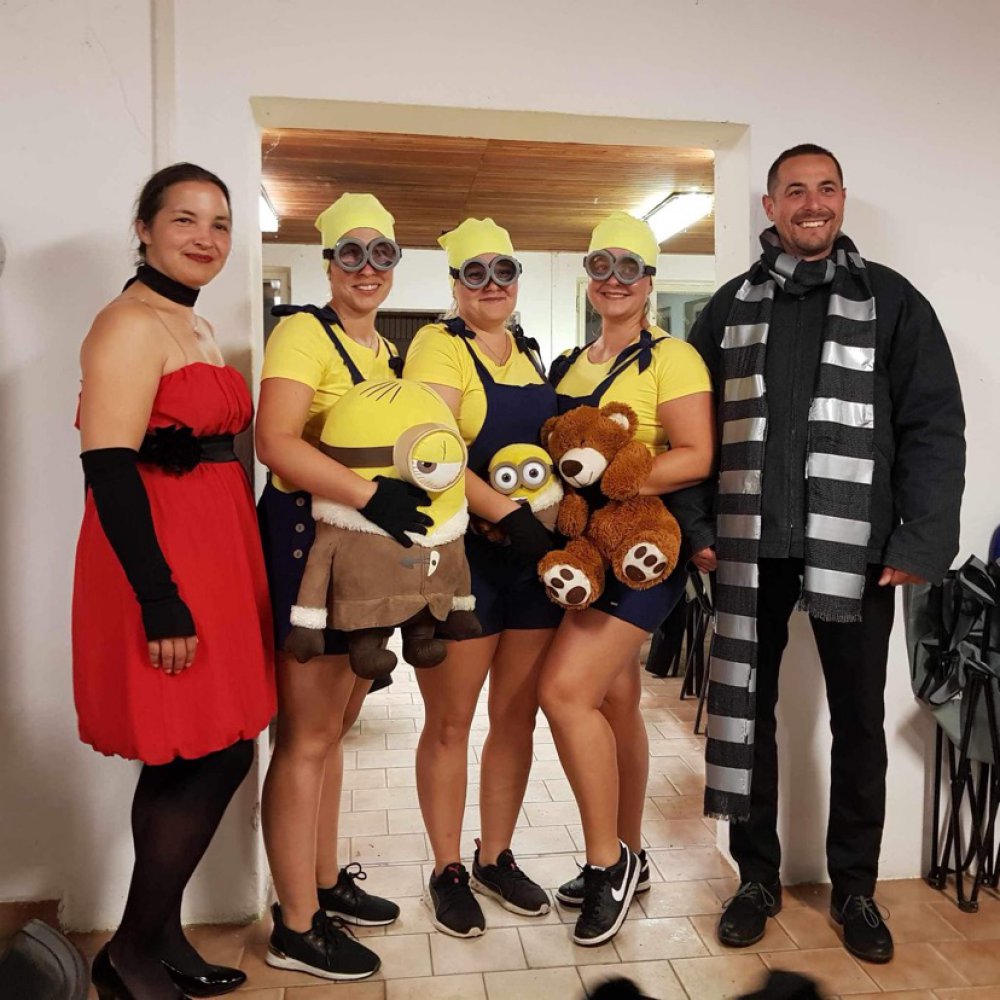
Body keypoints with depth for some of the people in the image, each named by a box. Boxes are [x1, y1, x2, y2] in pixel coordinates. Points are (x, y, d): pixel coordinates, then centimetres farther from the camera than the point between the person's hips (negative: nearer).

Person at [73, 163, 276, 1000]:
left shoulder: (199, 328, 17)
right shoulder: (130, 324, -11)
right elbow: (108, 468, -19)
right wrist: (160, 601, -23)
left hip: (212, 548, 9)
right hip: (162, 561, -9)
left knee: (184, 761, 14)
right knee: (216, 756, -4)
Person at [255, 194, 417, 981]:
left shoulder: (387, 350, 16)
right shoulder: (303, 332, -9)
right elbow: (277, 442, -23)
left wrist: (411, 498, 7)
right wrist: (372, 495, -30)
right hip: (311, 537, -8)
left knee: (334, 729, 17)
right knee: (307, 739, 0)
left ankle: (327, 883, 33)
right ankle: (297, 928, 15)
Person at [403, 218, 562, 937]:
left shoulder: (532, 354, 15)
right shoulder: (440, 346, -5)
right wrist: (508, 515, -24)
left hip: (535, 554, 6)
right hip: (464, 552, -6)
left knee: (516, 716, 13)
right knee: (450, 722, 5)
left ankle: (497, 857, 31)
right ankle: (448, 871, 23)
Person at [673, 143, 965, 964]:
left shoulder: (892, 301, 3)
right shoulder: (730, 307, 9)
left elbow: (934, 427, -2)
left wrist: (922, 541, -10)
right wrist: (698, 526, -2)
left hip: (855, 549, -1)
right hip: (749, 548, 2)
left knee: (858, 720, 10)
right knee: (747, 710, 9)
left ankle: (855, 887, 30)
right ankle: (757, 876, 28)